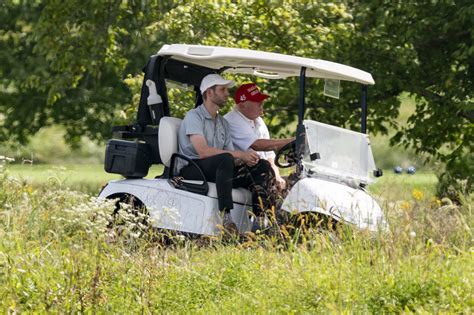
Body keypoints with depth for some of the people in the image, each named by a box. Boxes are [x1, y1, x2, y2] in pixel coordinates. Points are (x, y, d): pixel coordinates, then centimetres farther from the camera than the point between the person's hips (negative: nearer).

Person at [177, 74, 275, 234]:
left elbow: (233, 159, 14)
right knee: (225, 159, -38)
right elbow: (202, 151, -21)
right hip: (192, 170, -8)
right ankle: (225, 217, -44)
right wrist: (240, 154, -21)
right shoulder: (194, 116, -5)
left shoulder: (223, 123, 21)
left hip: (218, 170, 8)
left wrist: (246, 159, -12)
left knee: (263, 167, -9)